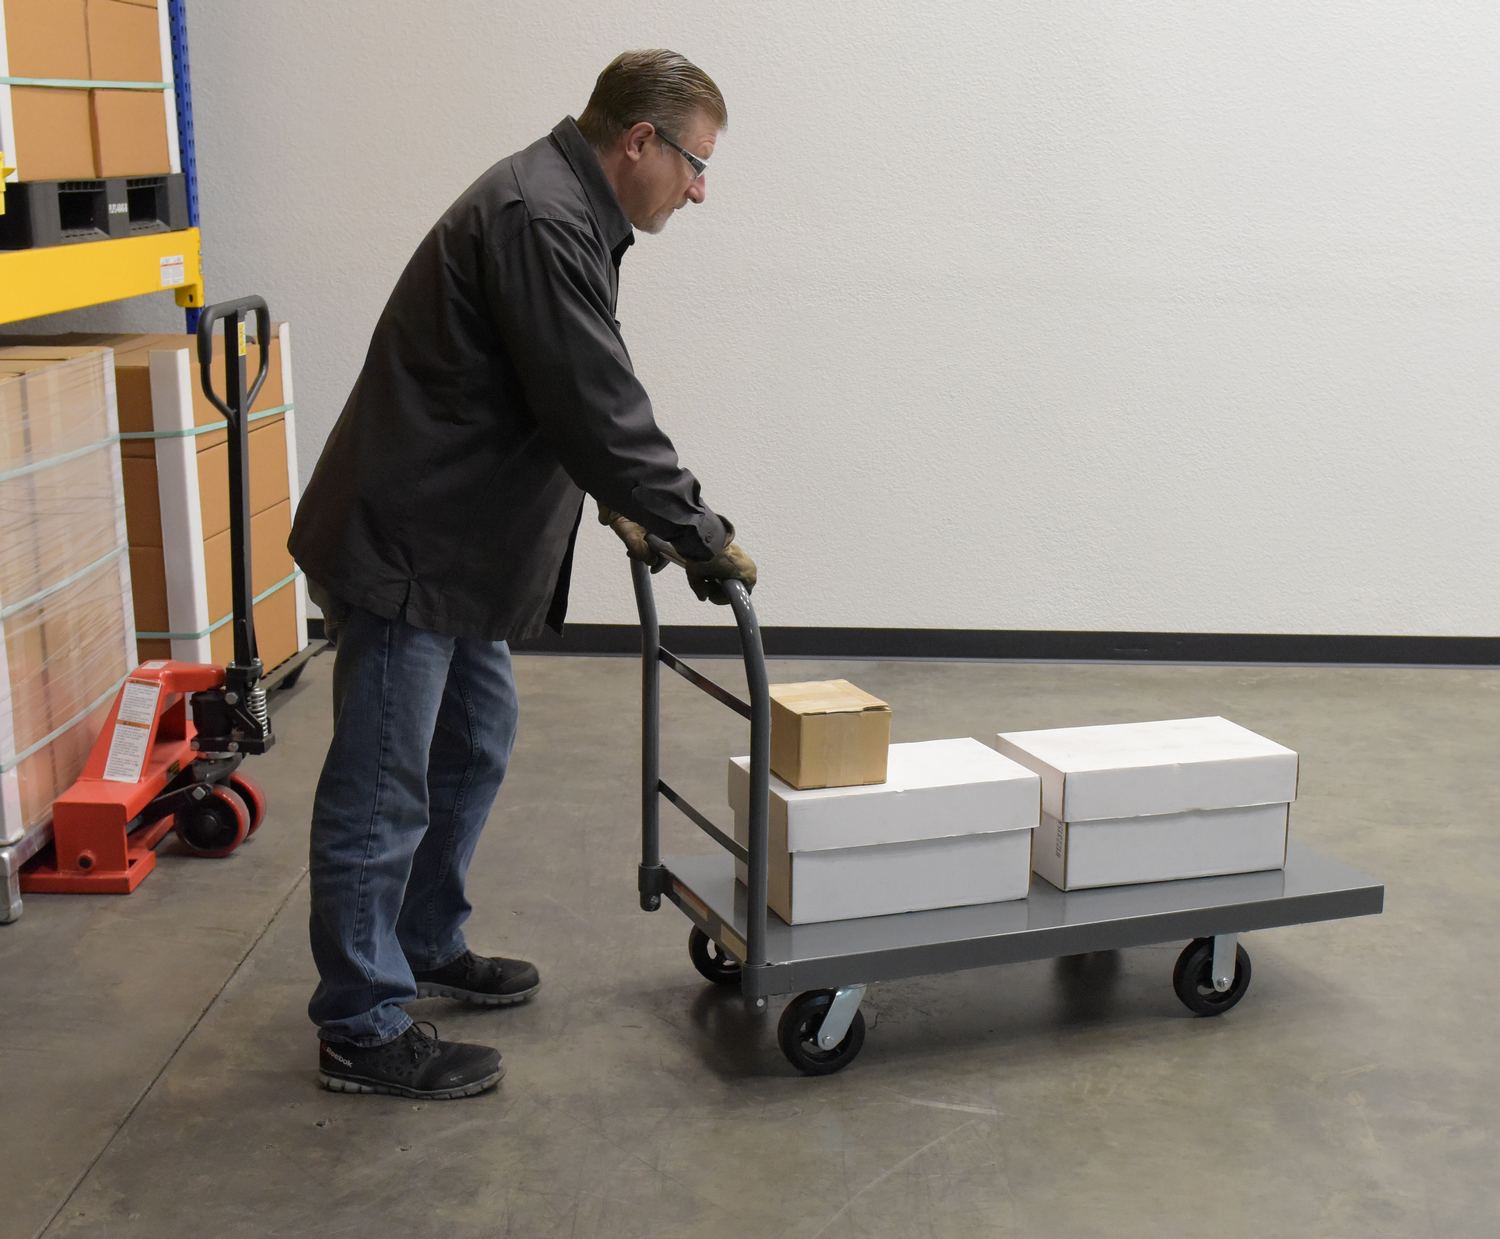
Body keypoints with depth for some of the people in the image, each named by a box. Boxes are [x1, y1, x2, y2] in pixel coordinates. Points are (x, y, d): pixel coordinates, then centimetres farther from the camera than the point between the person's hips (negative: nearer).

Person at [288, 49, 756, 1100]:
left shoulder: (565, 210, 12)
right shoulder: (538, 223, -22)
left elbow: (585, 401, 23)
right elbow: (601, 411, -25)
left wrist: (619, 505, 22)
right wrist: (702, 537, -17)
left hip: (457, 541, 11)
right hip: (401, 548, -11)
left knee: (476, 747, 21)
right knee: (383, 792, -2)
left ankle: (427, 947, 37)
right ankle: (364, 1032, 9)